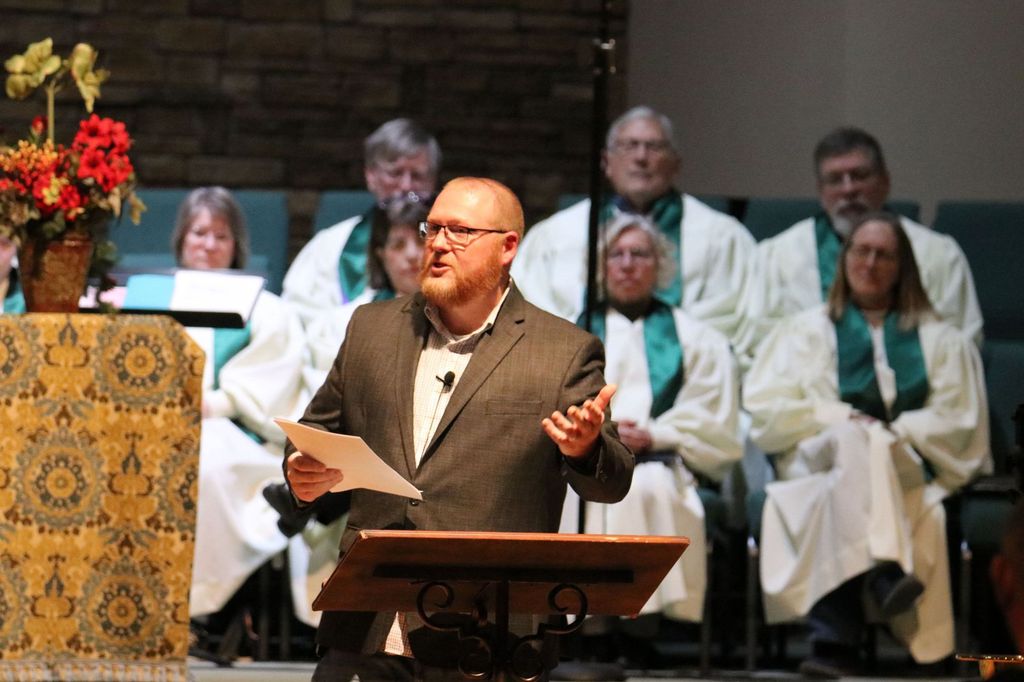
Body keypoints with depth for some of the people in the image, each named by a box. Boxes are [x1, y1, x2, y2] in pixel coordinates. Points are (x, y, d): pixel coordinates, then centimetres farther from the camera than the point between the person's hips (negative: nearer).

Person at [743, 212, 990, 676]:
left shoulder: (939, 340, 26)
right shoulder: (805, 331, 28)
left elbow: (957, 421, 13)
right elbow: (764, 407, 12)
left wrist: (896, 432, -6)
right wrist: (838, 417, -4)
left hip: (908, 467, 0)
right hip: (817, 461, 0)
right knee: (853, 439, -39)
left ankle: (834, 639, -55)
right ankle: (885, 573, -61)